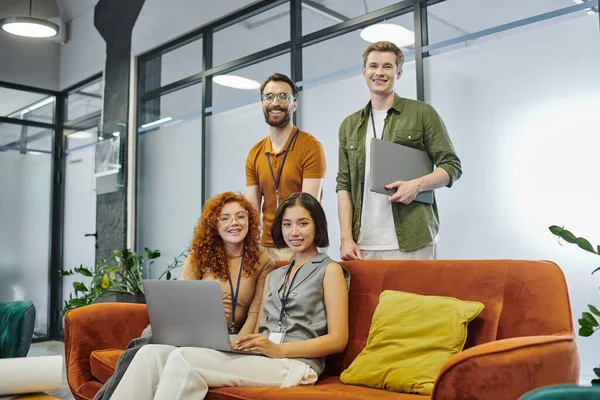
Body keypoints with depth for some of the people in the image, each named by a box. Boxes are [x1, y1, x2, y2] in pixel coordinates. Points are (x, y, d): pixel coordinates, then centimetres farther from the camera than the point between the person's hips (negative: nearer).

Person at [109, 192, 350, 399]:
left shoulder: (330, 270, 6)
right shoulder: (274, 276, 26)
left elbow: (338, 340, -3)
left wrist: (279, 349, -15)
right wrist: (235, 342, -3)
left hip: (293, 364, -6)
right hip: (258, 358, 7)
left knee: (183, 358, -28)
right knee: (152, 354, -16)